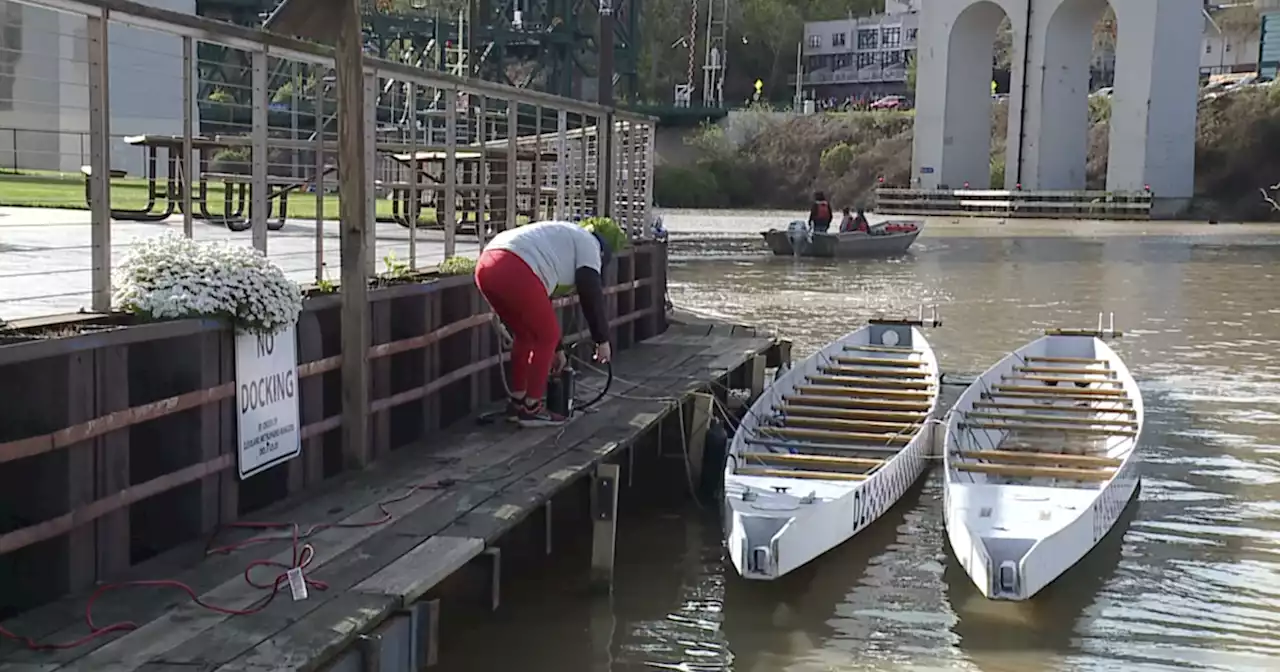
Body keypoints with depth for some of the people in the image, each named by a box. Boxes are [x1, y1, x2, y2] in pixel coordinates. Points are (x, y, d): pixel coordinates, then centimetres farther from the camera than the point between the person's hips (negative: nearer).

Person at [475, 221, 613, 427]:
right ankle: (532, 409, 12)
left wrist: (557, 348, 45)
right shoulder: (587, 244, 18)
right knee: (547, 336, 7)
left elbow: (542, 300, 43)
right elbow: (591, 295, 9)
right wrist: (602, 340, 17)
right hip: (514, 270, -9)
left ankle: (517, 402, 29)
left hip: (486, 266, 9)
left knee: (525, 335, 25)